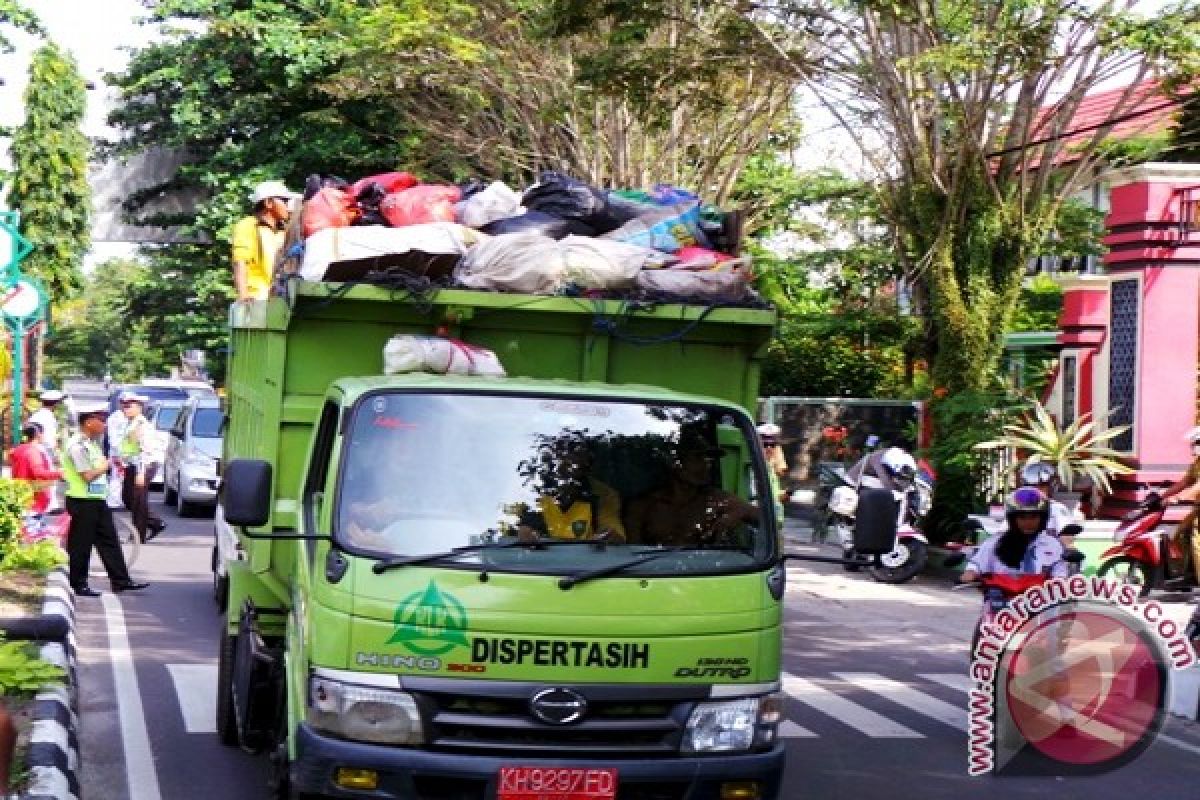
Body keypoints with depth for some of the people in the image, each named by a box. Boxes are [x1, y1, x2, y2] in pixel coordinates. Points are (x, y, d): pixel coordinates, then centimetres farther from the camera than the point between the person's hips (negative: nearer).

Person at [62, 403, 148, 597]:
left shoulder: (92, 443, 15)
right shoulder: (77, 445, -17)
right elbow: (88, 475, -20)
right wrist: (106, 465, -7)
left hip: (97, 500, 10)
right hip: (82, 501, -10)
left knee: (109, 541, 8)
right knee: (81, 544, 0)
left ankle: (121, 581, 10)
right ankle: (78, 585, 8)